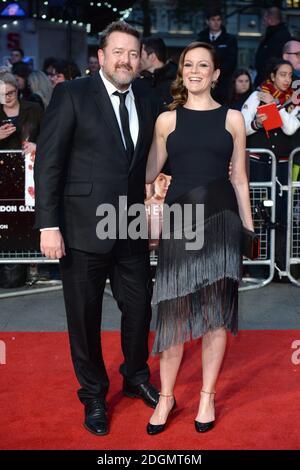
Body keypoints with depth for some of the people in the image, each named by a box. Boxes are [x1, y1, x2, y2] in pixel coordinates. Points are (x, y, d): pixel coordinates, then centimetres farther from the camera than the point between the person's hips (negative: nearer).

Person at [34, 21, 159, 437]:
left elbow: (146, 167, 13)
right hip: (84, 228, -4)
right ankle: (94, 395, 29)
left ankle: (136, 378, 41)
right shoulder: (71, 95, -6)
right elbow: (48, 162, -10)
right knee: (85, 317, 8)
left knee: (140, 308, 15)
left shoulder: (146, 107, 10)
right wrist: (48, 225, -15)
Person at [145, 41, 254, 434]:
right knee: (174, 310, 2)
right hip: (179, 217, 0)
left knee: (216, 311, 4)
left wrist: (249, 227, 8)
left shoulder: (232, 118, 8)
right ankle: (166, 395, 18)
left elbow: (239, 178, 10)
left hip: (221, 217, 0)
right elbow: (149, 173, 10)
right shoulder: (166, 120, 9)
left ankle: (208, 396, 20)